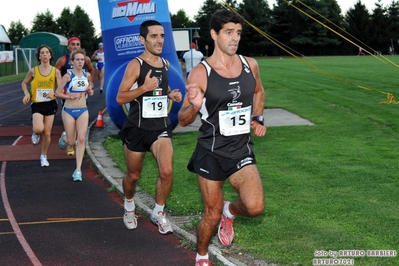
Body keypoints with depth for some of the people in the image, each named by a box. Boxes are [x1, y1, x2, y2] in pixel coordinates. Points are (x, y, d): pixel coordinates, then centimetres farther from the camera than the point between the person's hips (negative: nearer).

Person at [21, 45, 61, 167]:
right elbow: (24, 83, 11)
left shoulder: (55, 71, -4)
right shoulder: (33, 71, -4)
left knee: (47, 133, 6)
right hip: (37, 104, -1)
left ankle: (44, 156, 27)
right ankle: (36, 133, 14)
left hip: (50, 104, 1)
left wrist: (54, 93, -28)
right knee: (38, 129, -25)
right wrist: (26, 93, -8)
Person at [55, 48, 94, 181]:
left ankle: (78, 169, -8)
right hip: (69, 110, -3)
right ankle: (65, 138, 44)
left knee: (81, 139, -10)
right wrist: (71, 96, -21)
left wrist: (90, 91, 1)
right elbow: (57, 93, -9)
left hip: (83, 110, 3)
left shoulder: (87, 75, 3)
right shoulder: (68, 76, -11)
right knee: (71, 142, 5)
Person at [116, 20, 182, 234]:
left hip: (161, 127, 4)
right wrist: (144, 88, -28)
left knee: (166, 171, -15)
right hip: (137, 128, -3)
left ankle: (158, 212, 7)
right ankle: (129, 207, 42)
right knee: (133, 175, 12)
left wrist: (171, 94, 4)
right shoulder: (135, 65, -12)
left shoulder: (166, 64, 6)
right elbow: (120, 98, -15)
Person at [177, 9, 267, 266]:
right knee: (212, 215, 7)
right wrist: (194, 106, -29)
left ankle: (230, 211, 21)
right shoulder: (201, 73, -13)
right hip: (212, 153, -3)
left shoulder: (250, 65, -1)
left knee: (255, 207, -16)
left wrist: (258, 118, 11)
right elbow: (183, 120, -8)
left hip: (242, 151, 3)